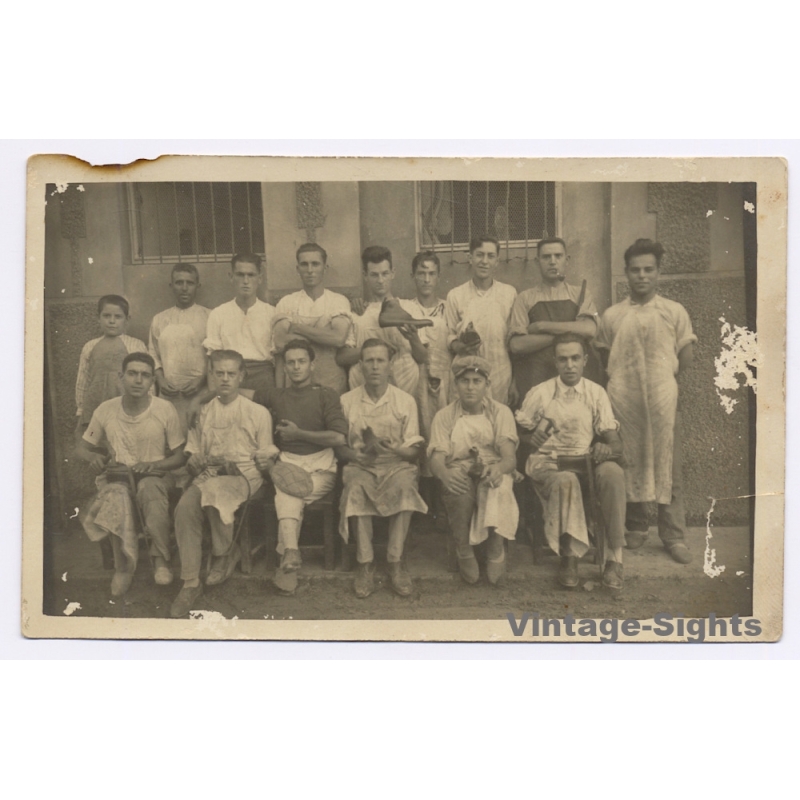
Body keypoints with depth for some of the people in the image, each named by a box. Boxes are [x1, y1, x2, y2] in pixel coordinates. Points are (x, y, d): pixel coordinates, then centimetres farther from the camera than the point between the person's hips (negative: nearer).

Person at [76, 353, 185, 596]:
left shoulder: (165, 410, -7)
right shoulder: (105, 411, -2)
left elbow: (178, 457, 0)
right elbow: (80, 448, 10)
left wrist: (152, 465, -20)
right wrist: (93, 456, -14)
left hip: (154, 475, -1)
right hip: (116, 475, 2)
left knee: (150, 489, -37)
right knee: (117, 496, -34)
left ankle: (161, 559, -19)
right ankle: (122, 566, -16)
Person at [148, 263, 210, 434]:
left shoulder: (209, 317, 4)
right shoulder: (159, 319, 15)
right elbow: (153, 355, 16)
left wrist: (202, 380, -12)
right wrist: (160, 380, 0)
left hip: (201, 392, -2)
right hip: (169, 394, 3)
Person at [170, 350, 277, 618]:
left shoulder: (258, 413, 7)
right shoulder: (204, 412, 18)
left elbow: (266, 457, 6)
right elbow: (194, 454, 20)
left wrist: (236, 466, -11)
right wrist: (196, 462, -4)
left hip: (245, 475, -3)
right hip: (209, 475, 3)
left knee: (212, 490, -37)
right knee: (184, 507, -29)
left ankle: (225, 552, -11)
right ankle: (190, 583, -20)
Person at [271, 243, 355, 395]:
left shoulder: (339, 301, 5)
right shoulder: (286, 302, 8)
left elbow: (339, 338, -12)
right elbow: (280, 342, -7)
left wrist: (297, 328, -7)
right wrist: (323, 334, -8)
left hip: (332, 383, 0)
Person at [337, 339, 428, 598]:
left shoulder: (406, 401, 8)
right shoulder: (347, 401, 10)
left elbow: (414, 452, 5)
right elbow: (340, 446, 9)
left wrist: (391, 449, -17)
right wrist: (357, 454, -13)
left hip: (397, 465, 0)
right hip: (361, 467, 0)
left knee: (405, 485, -35)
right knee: (356, 487, -35)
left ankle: (396, 562, -27)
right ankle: (365, 563, -28)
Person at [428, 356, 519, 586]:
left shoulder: (501, 412, 8)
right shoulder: (444, 416, 8)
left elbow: (510, 457, -5)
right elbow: (436, 459, -4)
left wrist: (498, 468, -31)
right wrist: (445, 473, -31)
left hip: (493, 471, 0)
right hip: (459, 475, 0)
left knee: (496, 484, -35)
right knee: (460, 488, -35)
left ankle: (495, 547, -15)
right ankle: (463, 550, -14)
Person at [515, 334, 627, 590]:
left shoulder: (596, 393, 7)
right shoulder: (539, 394, 1)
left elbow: (615, 442, 2)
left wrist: (607, 448, -22)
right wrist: (532, 437, -15)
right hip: (547, 463, -2)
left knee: (613, 473, -31)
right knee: (566, 481, -38)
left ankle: (614, 558, -25)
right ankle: (568, 557, -22)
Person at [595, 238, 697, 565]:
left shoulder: (674, 311, 5)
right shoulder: (611, 315, 8)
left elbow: (686, 355, 8)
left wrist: (669, 379, 3)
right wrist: (622, 379, 5)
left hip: (663, 400, -1)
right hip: (623, 400, 1)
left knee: (667, 467, 0)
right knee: (629, 465, 7)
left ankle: (674, 536, 9)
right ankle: (636, 527, 22)